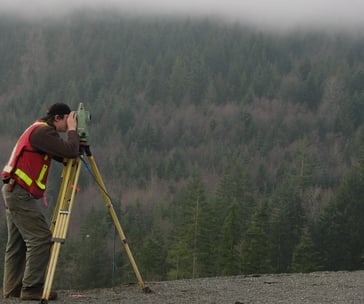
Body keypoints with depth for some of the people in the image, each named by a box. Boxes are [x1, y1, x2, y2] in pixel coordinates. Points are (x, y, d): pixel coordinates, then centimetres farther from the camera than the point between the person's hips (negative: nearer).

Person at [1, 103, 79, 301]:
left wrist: (74, 137, 12)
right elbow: (70, 152, -21)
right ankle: (32, 288, -11)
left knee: (17, 243, 12)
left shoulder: (40, 130, 19)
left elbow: (62, 155, 24)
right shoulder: (42, 131, -12)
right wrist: (72, 130, -7)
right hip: (21, 193, -11)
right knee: (41, 238, -11)